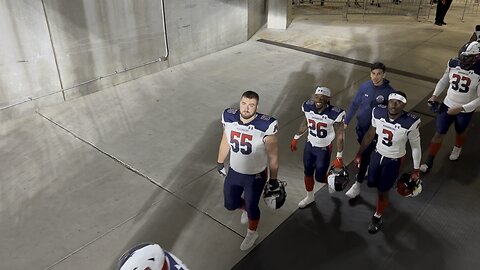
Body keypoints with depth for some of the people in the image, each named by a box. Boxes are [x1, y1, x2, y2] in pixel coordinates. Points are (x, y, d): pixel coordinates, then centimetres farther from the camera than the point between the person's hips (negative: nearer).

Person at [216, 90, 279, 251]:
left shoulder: (265, 126, -28)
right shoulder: (229, 118, -14)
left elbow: (273, 157, -15)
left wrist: (273, 179, -5)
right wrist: (220, 162, 17)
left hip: (256, 176, -4)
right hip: (234, 172, 4)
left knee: (251, 206, 15)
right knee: (230, 204, 19)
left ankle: (252, 233, 47)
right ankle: (246, 209, 56)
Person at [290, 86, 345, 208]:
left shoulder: (334, 114, -27)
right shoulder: (308, 107, -14)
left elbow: (339, 136, -18)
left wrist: (339, 157, -15)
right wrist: (295, 138, 16)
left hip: (324, 149, -4)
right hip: (309, 145, 4)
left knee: (320, 177, 6)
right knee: (307, 173, 17)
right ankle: (310, 196, 41)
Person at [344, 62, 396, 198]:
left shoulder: (389, 92, -18)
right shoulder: (364, 86, -9)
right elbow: (355, 104, 2)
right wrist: (346, 121, 6)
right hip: (360, 126, 4)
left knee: (365, 156, -2)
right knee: (363, 151, 24)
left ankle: (357, 186, 9)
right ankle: (369, 168, 53)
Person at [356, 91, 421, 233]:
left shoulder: (410, 123, -29)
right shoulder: (378, 112, -18)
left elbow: (416, 147, -12)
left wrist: (416, 170, -4)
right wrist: (359, 153, 7)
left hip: (393, 161, -4)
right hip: (377, 154, 4)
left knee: (382, 191, 9)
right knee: (371, 183, 21)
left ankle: (377, 217, 37)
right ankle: (384, 186, 58)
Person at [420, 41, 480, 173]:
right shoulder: (453, 63, -12)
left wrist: (460, 108, -26)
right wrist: (435, 95, -9)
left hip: (465, 110, -2)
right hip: (447, 105, 2)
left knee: (460, 132, 24)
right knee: (439, 134, 5)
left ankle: (457, 148, 57)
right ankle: (428, 162, 17)